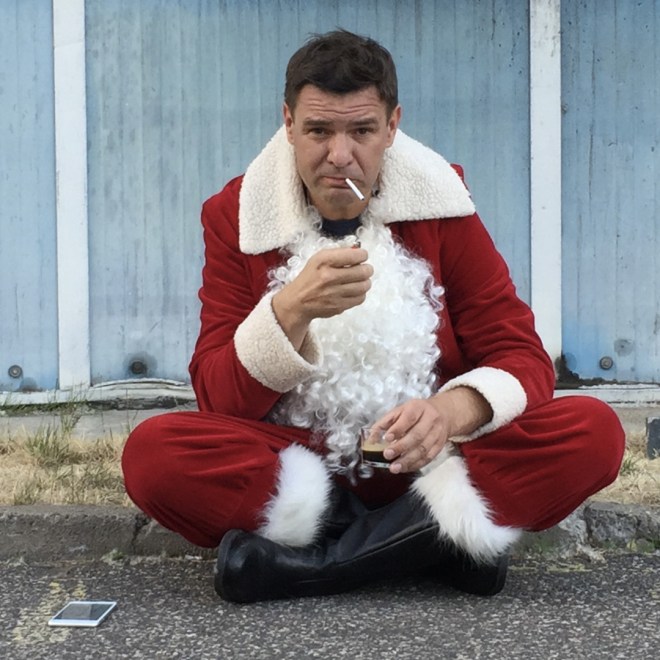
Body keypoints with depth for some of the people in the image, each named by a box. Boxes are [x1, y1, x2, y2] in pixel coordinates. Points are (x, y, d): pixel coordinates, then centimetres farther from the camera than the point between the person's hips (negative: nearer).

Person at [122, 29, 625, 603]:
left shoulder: (439, 203, 0)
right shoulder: (236, 217, -1)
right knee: (152, 452, -28)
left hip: (425, 463, 1)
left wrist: (455, 409, -25)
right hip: (289, 465, -1)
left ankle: (310, 563, -24)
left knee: (595, 431, -23)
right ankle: (439, 541, -22)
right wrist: (292, 312, -26)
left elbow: (521, 358, -2)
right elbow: (219, 399, -7)